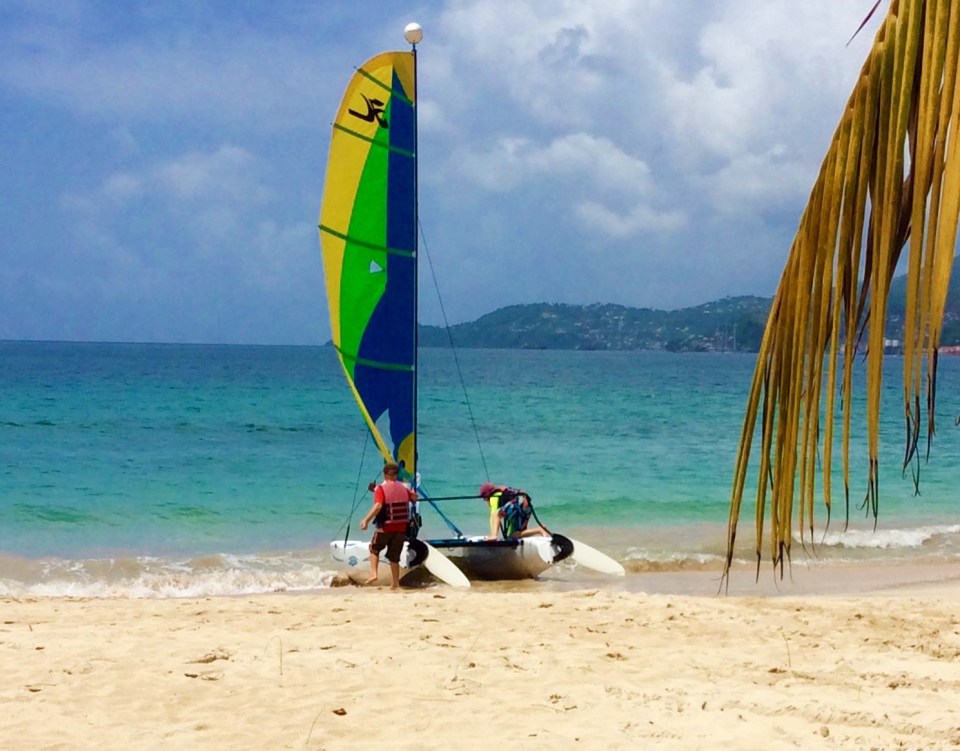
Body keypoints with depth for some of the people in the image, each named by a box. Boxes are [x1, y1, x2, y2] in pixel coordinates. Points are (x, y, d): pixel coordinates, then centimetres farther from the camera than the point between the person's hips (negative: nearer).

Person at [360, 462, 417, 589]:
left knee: (374, 549, 19)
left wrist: (366, 520, -25)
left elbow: (378, 506, -25)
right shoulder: (403, 488, 5)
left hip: (385, 527, -4)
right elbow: (414, 497, 22)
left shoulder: (381, 489, -11)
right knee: (394, 556, 13)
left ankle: (374, 573, 1)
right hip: (401, 528, 4)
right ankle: (395, 583, 11)